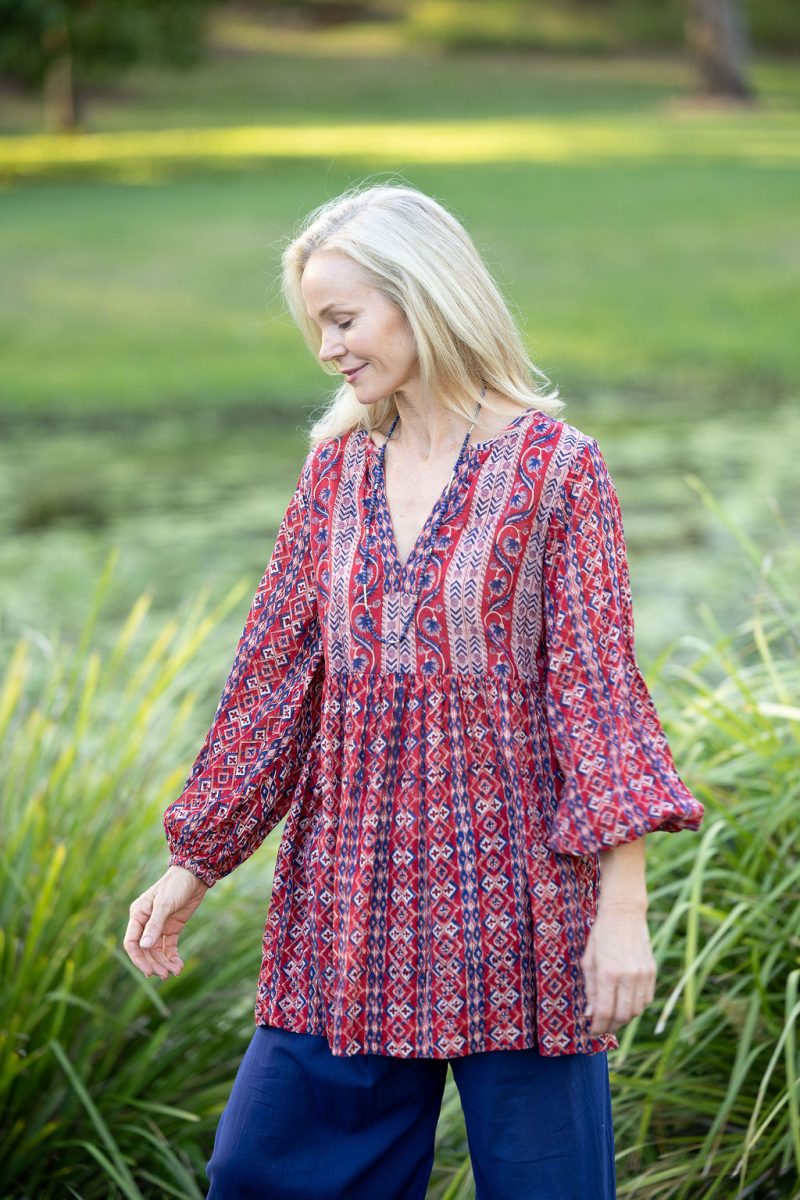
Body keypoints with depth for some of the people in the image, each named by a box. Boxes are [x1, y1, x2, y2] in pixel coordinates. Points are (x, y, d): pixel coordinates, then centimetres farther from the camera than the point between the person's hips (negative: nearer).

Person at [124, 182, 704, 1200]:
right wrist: (192, 865, 11)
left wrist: (624, 905, -14)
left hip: (511, 890, -5)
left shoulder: (554, 469, -5)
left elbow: (598, 684, -8)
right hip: (350, 889, 5)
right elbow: (274, 668, 11)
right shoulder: (336, 468, 8)